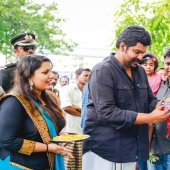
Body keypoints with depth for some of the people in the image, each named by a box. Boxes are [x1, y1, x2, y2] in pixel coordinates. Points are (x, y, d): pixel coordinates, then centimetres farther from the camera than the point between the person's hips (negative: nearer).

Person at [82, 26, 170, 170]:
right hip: (103, 150, -7)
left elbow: (150, 100, 17)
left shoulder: (140, 71, 12)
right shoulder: (103, 71, -13)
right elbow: (106, 112, -23)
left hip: (130, 149, 7)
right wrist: (150, 118, -22)